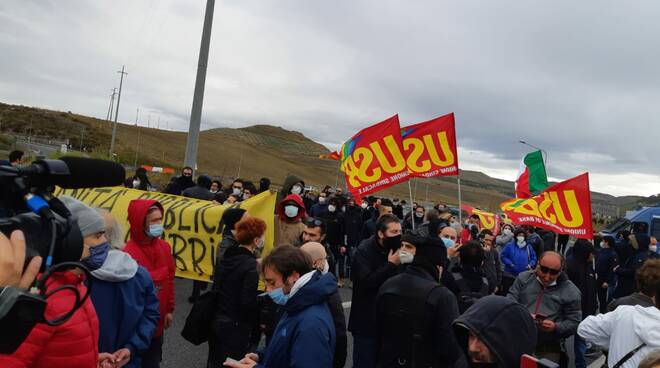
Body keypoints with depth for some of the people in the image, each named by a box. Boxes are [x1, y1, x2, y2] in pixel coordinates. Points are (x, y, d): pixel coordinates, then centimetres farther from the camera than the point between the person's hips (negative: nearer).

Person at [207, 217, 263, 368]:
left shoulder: (226, 257, 2)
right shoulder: (250, 265, -20)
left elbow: (217, 288, 9)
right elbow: (247, 303, -23)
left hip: (216, 320, 7)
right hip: (235, 326, -7)